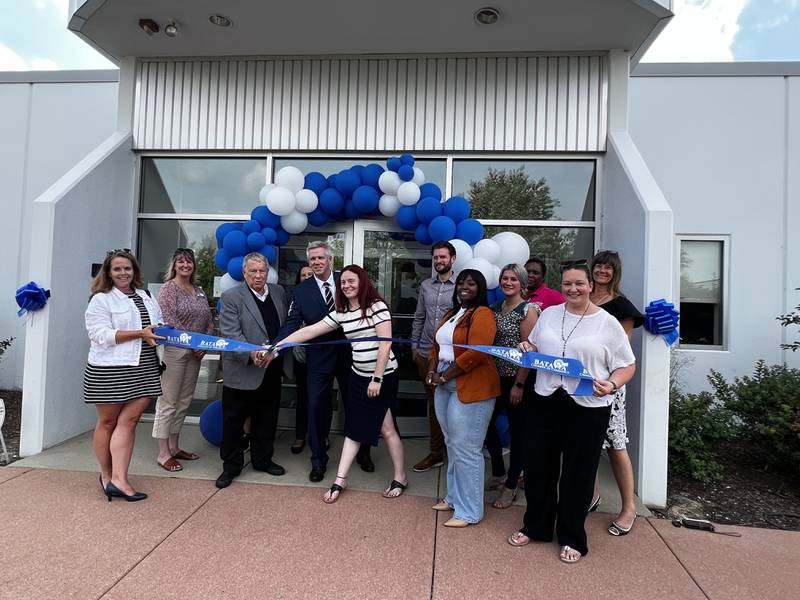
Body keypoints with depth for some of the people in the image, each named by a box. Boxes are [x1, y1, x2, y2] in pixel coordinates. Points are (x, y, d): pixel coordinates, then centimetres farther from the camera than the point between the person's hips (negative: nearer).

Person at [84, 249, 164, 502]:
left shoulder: (146, 297, 16)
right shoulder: (101, 299, -3)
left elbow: (158, 324, 24)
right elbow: (101, 335, -13)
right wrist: (140, 334, -18)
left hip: (143, 369, 4)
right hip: (109, 371, -4)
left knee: (129, 420, -2)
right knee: (108, 422, 9)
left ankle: (118, 479, -1)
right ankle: (106, 475, 24)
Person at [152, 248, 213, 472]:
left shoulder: (199, 291, 15)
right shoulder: (168, 288, -4)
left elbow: (209, 321, 14)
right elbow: (169, 321, -13)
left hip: (195, 352, 7)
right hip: (174, 350, -7)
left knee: (184, 401, 12)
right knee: (168, 402, -2)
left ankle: (174, 447, 24)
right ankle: (163, 453, 6)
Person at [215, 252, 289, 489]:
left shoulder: (278, 292, 7)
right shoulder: (231, 297, -9)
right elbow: (230, 334, -16)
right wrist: (251, 354, -30)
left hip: (271, 370, 5)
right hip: (241, 372, -4)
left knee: (266, 420, 16)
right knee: (233, 420, 8)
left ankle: (262, 460, 33)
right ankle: (231, 465, 24)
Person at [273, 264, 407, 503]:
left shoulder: (377, 306, -12)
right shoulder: (340, 313, 5)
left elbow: (385, 343, -16)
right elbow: (309, 331, 3)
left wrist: (377, 379, -17)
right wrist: (278, 344, -2)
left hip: (383, 376, -5)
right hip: (358, 376, 5)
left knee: (386, 428, 3)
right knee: (353, 428, 10)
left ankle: (400, 477, 21)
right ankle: (340, 480, 17)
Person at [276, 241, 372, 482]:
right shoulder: (302, 290, -2)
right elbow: (292, 323, -8)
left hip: (349, 354, 1)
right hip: (319, 357, 0)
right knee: (317, 407, 3)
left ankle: (362, 453, 34)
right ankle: (318, 460, 22)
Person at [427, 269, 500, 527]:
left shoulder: (482, 314, -11)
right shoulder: (451, 314, 17)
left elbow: (475, 353, -21)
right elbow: (437, 345, 18)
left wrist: (444, 376, -14)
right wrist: (432, 370, 0)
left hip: (471, 388, -8)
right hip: (444, 387, 9)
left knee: (466, 450, -1)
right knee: (452, 445, 17)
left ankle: (469, 511, 12)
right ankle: (454, 497, 32)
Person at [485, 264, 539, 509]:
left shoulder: (528, 310, -11)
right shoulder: (495, 308, 9)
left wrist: (519, 385, -17)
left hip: (516, 379, -6)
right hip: (496, 377, 7)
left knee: (517, 431, 6)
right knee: (486, 424, 11)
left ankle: (511, 486, 22)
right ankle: (498, 474, 33)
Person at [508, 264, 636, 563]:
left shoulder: (607, 323, -4)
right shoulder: (548, 314, 7)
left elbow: (627, 365, -2)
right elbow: (535, 346, 20)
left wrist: (611, 385, -20)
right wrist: (527, 347, -2)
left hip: (588, 408, -3)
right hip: (545, 402, 4)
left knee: (578, 474, 10)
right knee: (538, 467, 13)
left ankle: (572, 538, 30)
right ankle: (535, 527, 35)